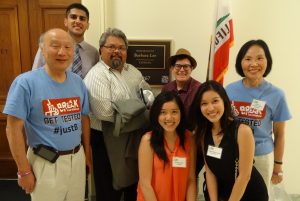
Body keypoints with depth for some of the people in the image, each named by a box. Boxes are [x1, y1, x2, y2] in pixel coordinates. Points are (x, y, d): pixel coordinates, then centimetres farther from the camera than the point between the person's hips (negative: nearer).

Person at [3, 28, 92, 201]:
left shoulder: (78, 82, 1)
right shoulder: (26, 82, -14)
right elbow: (13, 129, -13)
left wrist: (87, 153, 11)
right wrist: (24, 170, -12)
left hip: (77, 158, 5)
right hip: (46, 163, -4)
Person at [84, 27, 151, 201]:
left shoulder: (133, 71, 9)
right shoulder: (97, 76, -16)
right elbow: (105, 112, -27)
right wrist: (138, 107, -15)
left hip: (135, 137, 7)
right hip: (109, 141, -7)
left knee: (134, 183, 23)